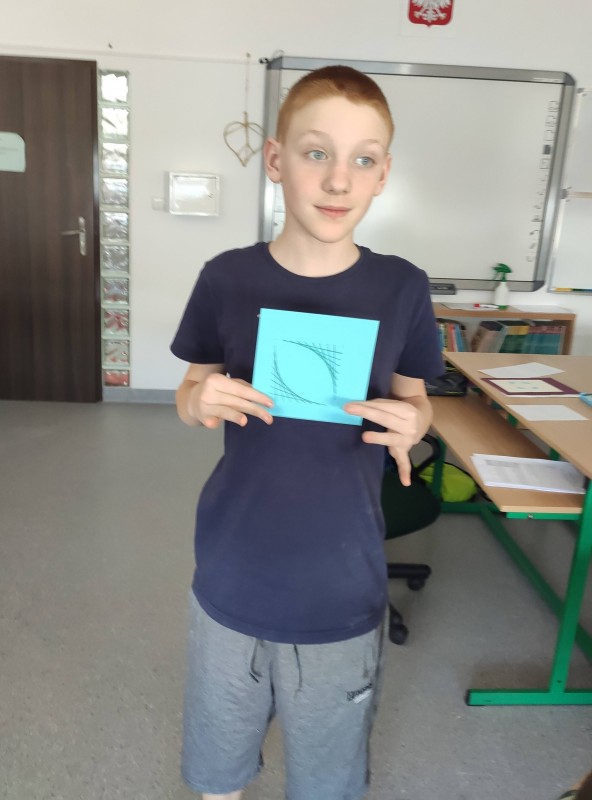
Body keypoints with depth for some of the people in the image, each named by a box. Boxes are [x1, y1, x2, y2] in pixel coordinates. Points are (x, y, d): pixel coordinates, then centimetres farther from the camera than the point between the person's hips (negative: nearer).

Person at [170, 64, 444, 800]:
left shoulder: (402, 289, -9)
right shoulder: (226, 278, -9)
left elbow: (413, 398, 4)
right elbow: (191, 396, 4)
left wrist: (411, 422, -18)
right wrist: (199, 401, -19)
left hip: (342, 587, 0)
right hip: (231, 576, 1)